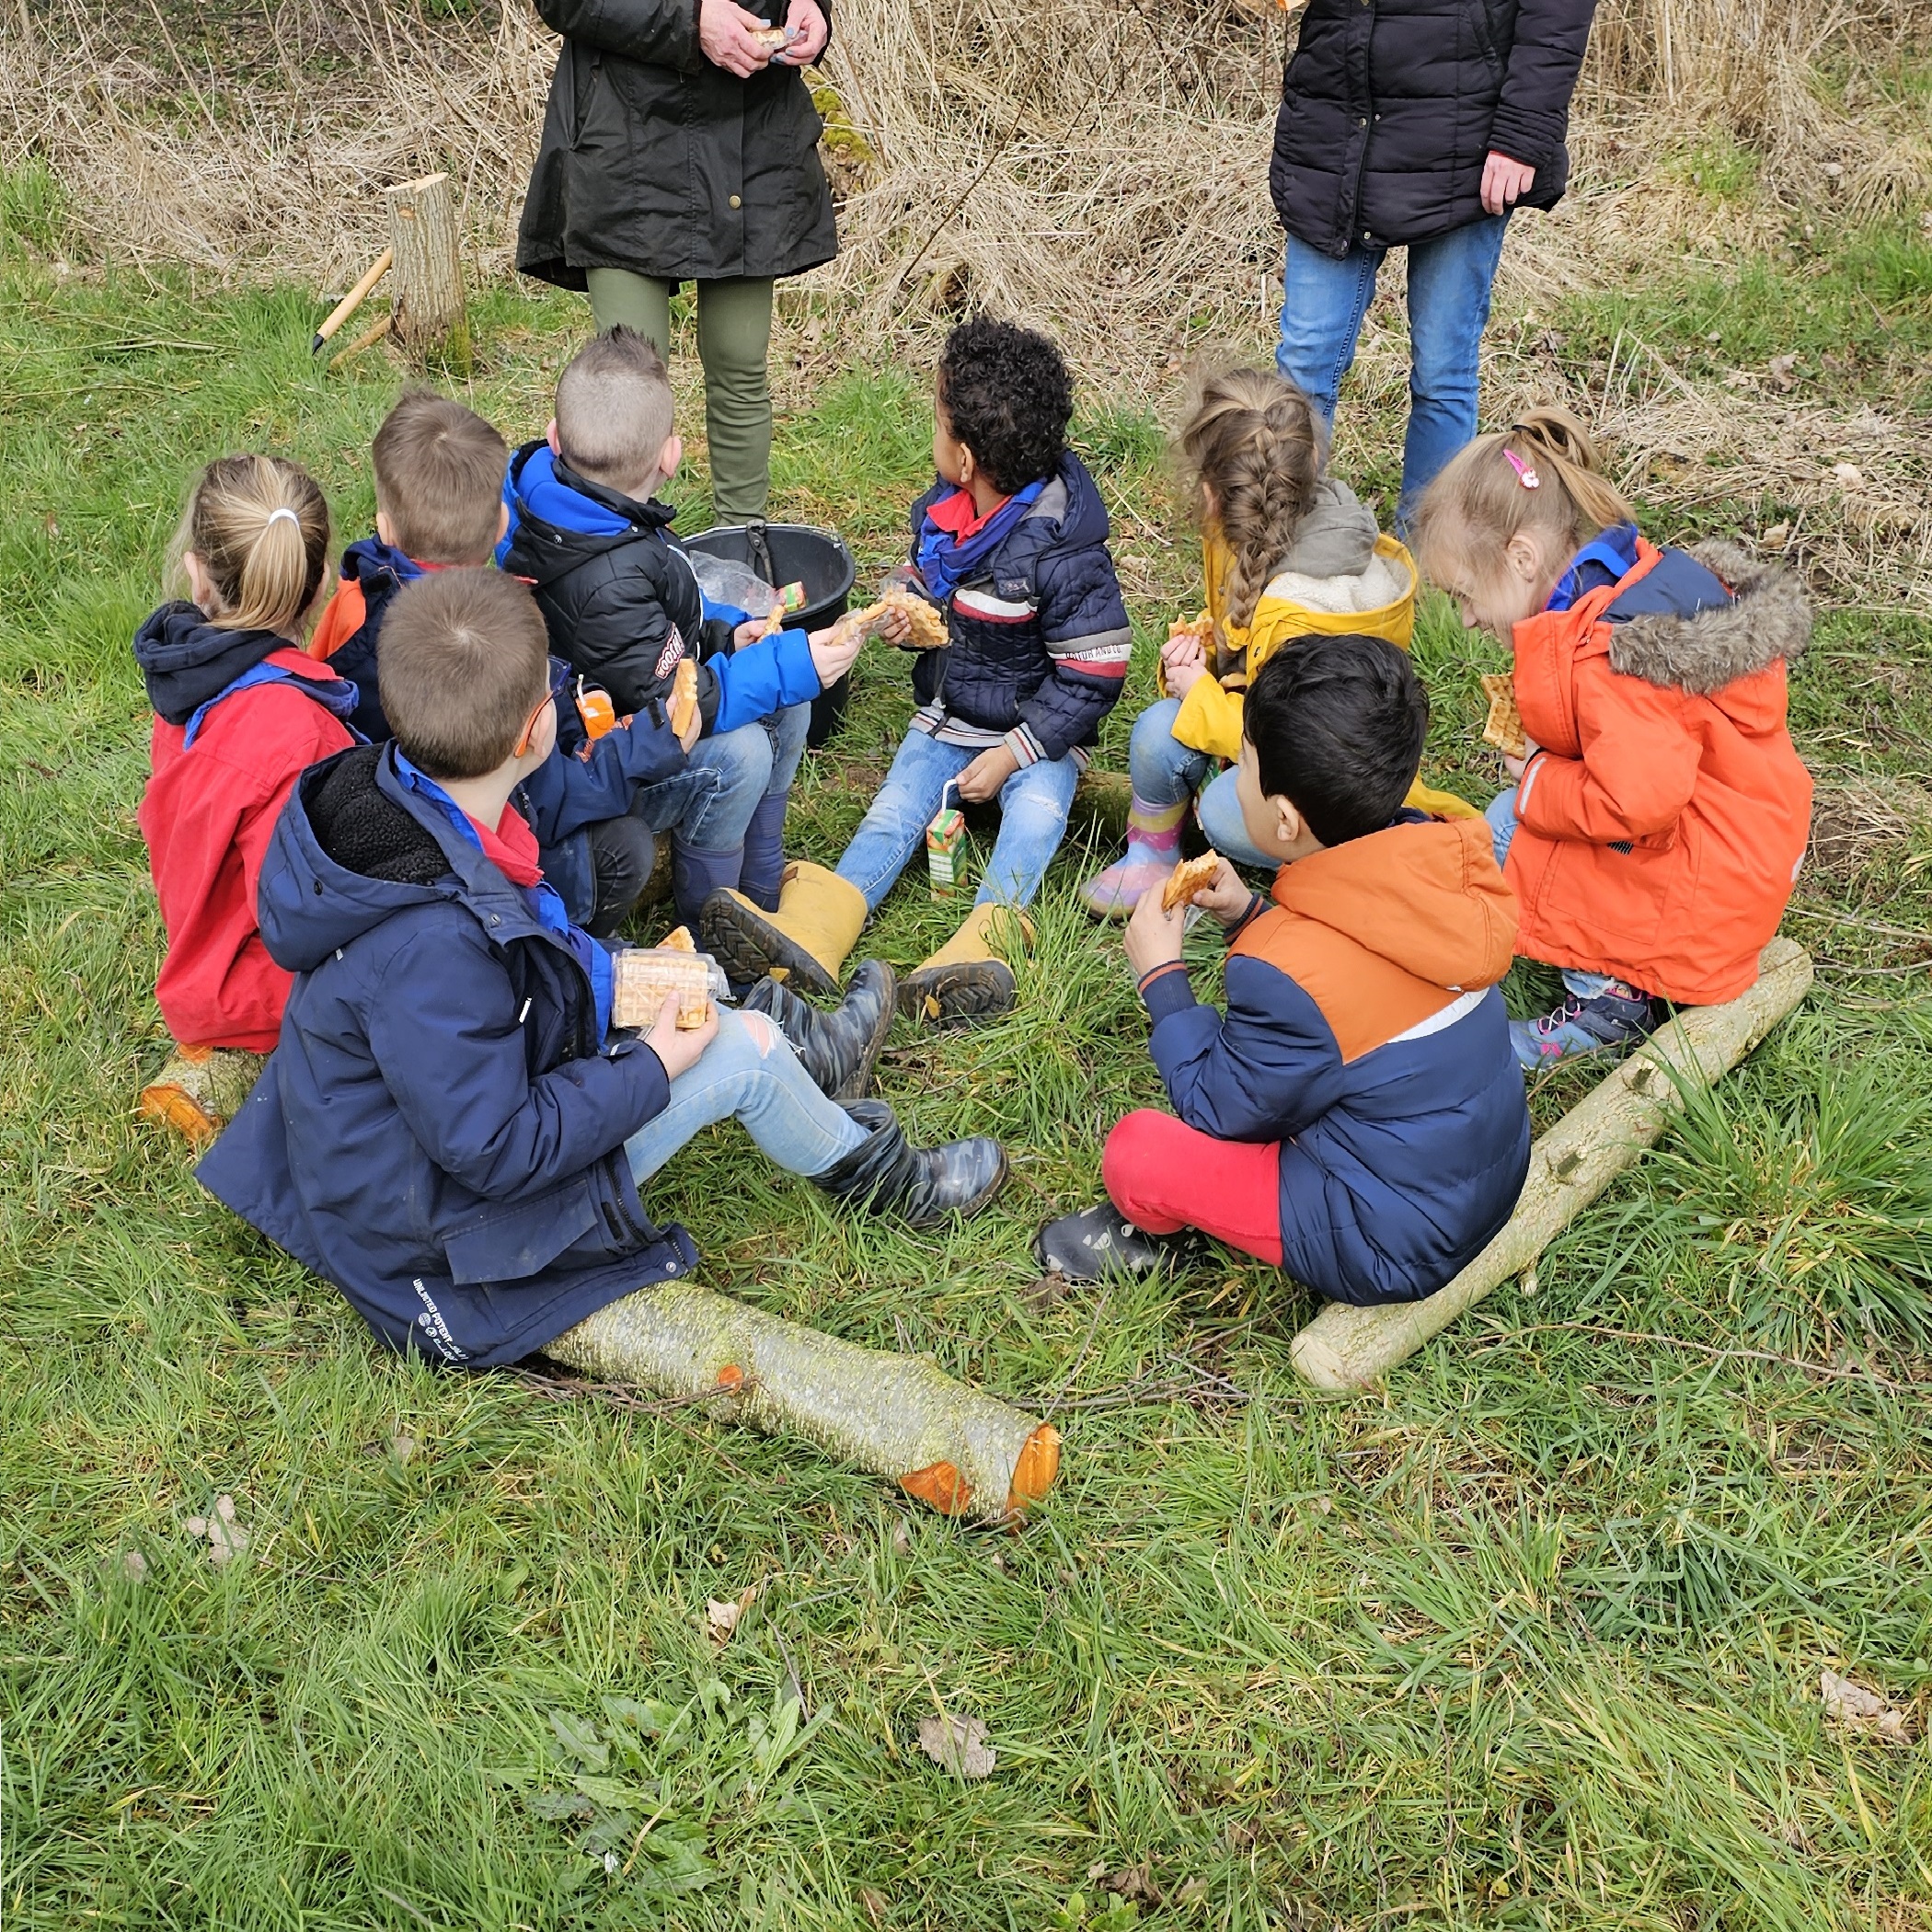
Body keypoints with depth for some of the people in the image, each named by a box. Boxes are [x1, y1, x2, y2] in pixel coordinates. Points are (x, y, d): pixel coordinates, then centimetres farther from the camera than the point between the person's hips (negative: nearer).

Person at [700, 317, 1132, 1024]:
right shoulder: (942, 509, 0)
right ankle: (809, 934, -34)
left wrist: (1013, 753, -21)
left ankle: (979, 947, -50)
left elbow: (1092, 676, -18)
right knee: (894, 808, -14)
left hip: (1037, 730, -5)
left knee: (1035, 814, -30)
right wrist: (910, 611, -4)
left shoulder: (1061, 555, -21)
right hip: (947, 717, 5)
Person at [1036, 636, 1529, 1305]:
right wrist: (1250, 915, 0)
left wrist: (1160, 976, -5)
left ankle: (1144, 1225, 27)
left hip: (1397, 1247, -8)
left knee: (1135, 1151, -5)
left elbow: (1221, 1114, -12)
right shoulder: (1432, 861, -10)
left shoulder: (1285, 975, -31)